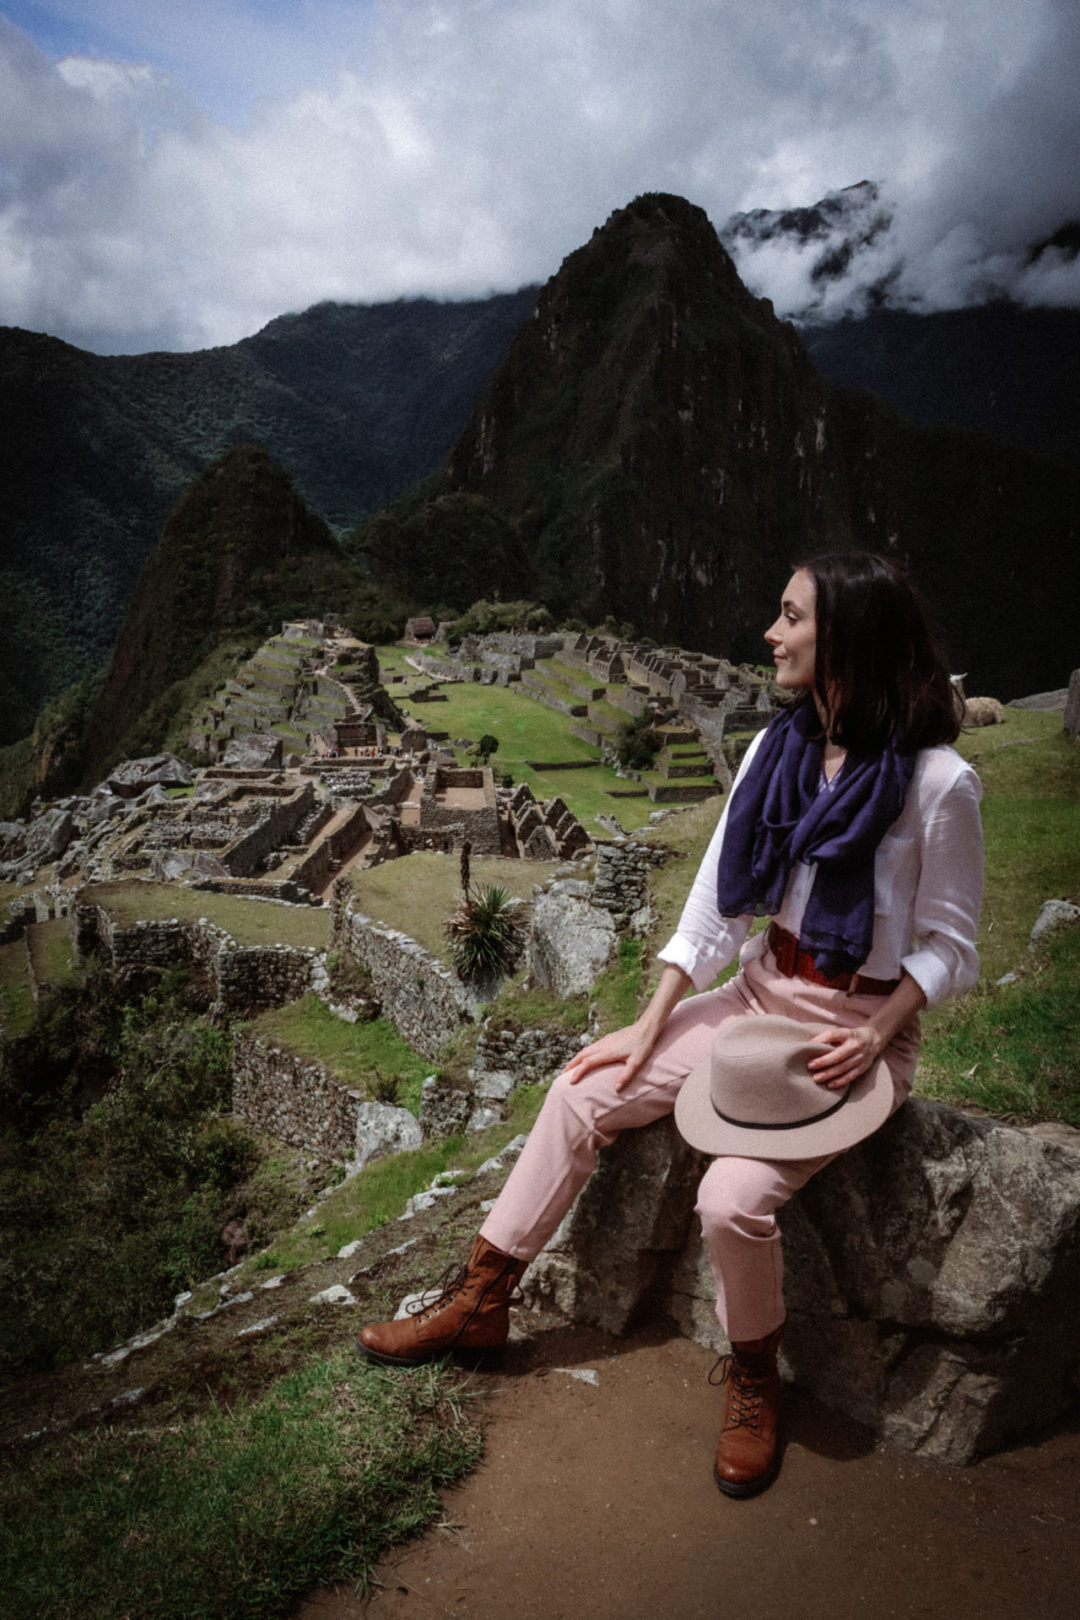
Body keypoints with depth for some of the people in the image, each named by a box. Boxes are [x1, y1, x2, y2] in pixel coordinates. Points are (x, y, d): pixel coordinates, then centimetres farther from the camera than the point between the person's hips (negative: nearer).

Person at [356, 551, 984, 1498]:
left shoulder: (937, 784, -18)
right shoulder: (776, 750, 0)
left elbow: (948, 947, -7)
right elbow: (715, 904, 2)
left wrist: (873, 1039, -19)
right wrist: (649, 1029, -1)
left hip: (860, 1030, -6)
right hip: (758, 997, 6)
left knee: (732, 1196, -25)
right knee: (583, 1094, -2)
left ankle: (754, 1378, 9)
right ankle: (480, 1301, 13)